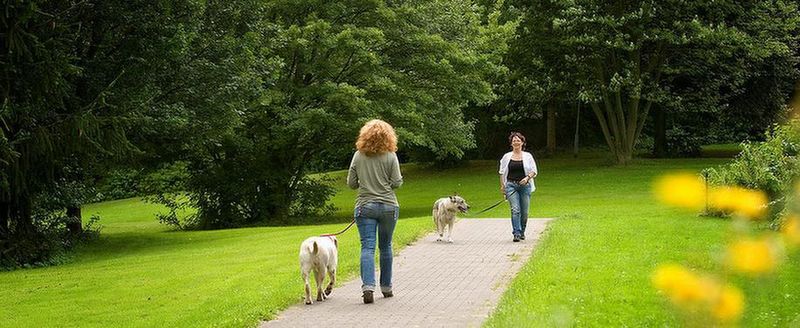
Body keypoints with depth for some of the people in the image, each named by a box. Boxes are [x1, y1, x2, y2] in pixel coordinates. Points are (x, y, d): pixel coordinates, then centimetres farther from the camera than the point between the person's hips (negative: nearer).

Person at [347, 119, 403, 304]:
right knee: (385, 247, 14)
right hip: (388, 206, 0)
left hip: (365, 207, 0)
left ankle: (368, 286, -22)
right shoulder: (390, 156, -6)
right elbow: (397, 183, -6)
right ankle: (386, 287, 23)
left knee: (367, 247, -4)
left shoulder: (358, 156, -1)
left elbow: (351, 184, 3)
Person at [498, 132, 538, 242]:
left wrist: (527, 177, -13)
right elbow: (502, 173, 13)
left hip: (525, 186, 1)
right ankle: (516, 233, -18)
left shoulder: (528, 156, 7)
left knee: (524, 211, 3)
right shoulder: (507, 156, 9)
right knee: (515, 210, -14)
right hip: (511, 185, -1)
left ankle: (522, 232, 22)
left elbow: (534, 171, 6)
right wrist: (502, 186, 5)